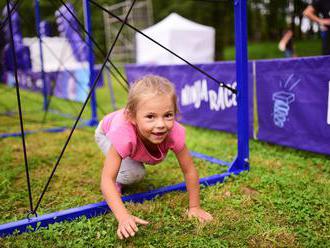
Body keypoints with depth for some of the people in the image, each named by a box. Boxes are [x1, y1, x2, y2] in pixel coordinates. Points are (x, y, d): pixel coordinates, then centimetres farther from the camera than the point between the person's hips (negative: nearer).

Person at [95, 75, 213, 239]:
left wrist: (194, 207, -22)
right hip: (107, 132, -4)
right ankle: (118, 181, 8)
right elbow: (107, 179, -43)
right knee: (134, 174, -22)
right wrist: (124, 217, -53)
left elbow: (189, 170, -25)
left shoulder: (175, 132, -39)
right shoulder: (123, 135, -48)